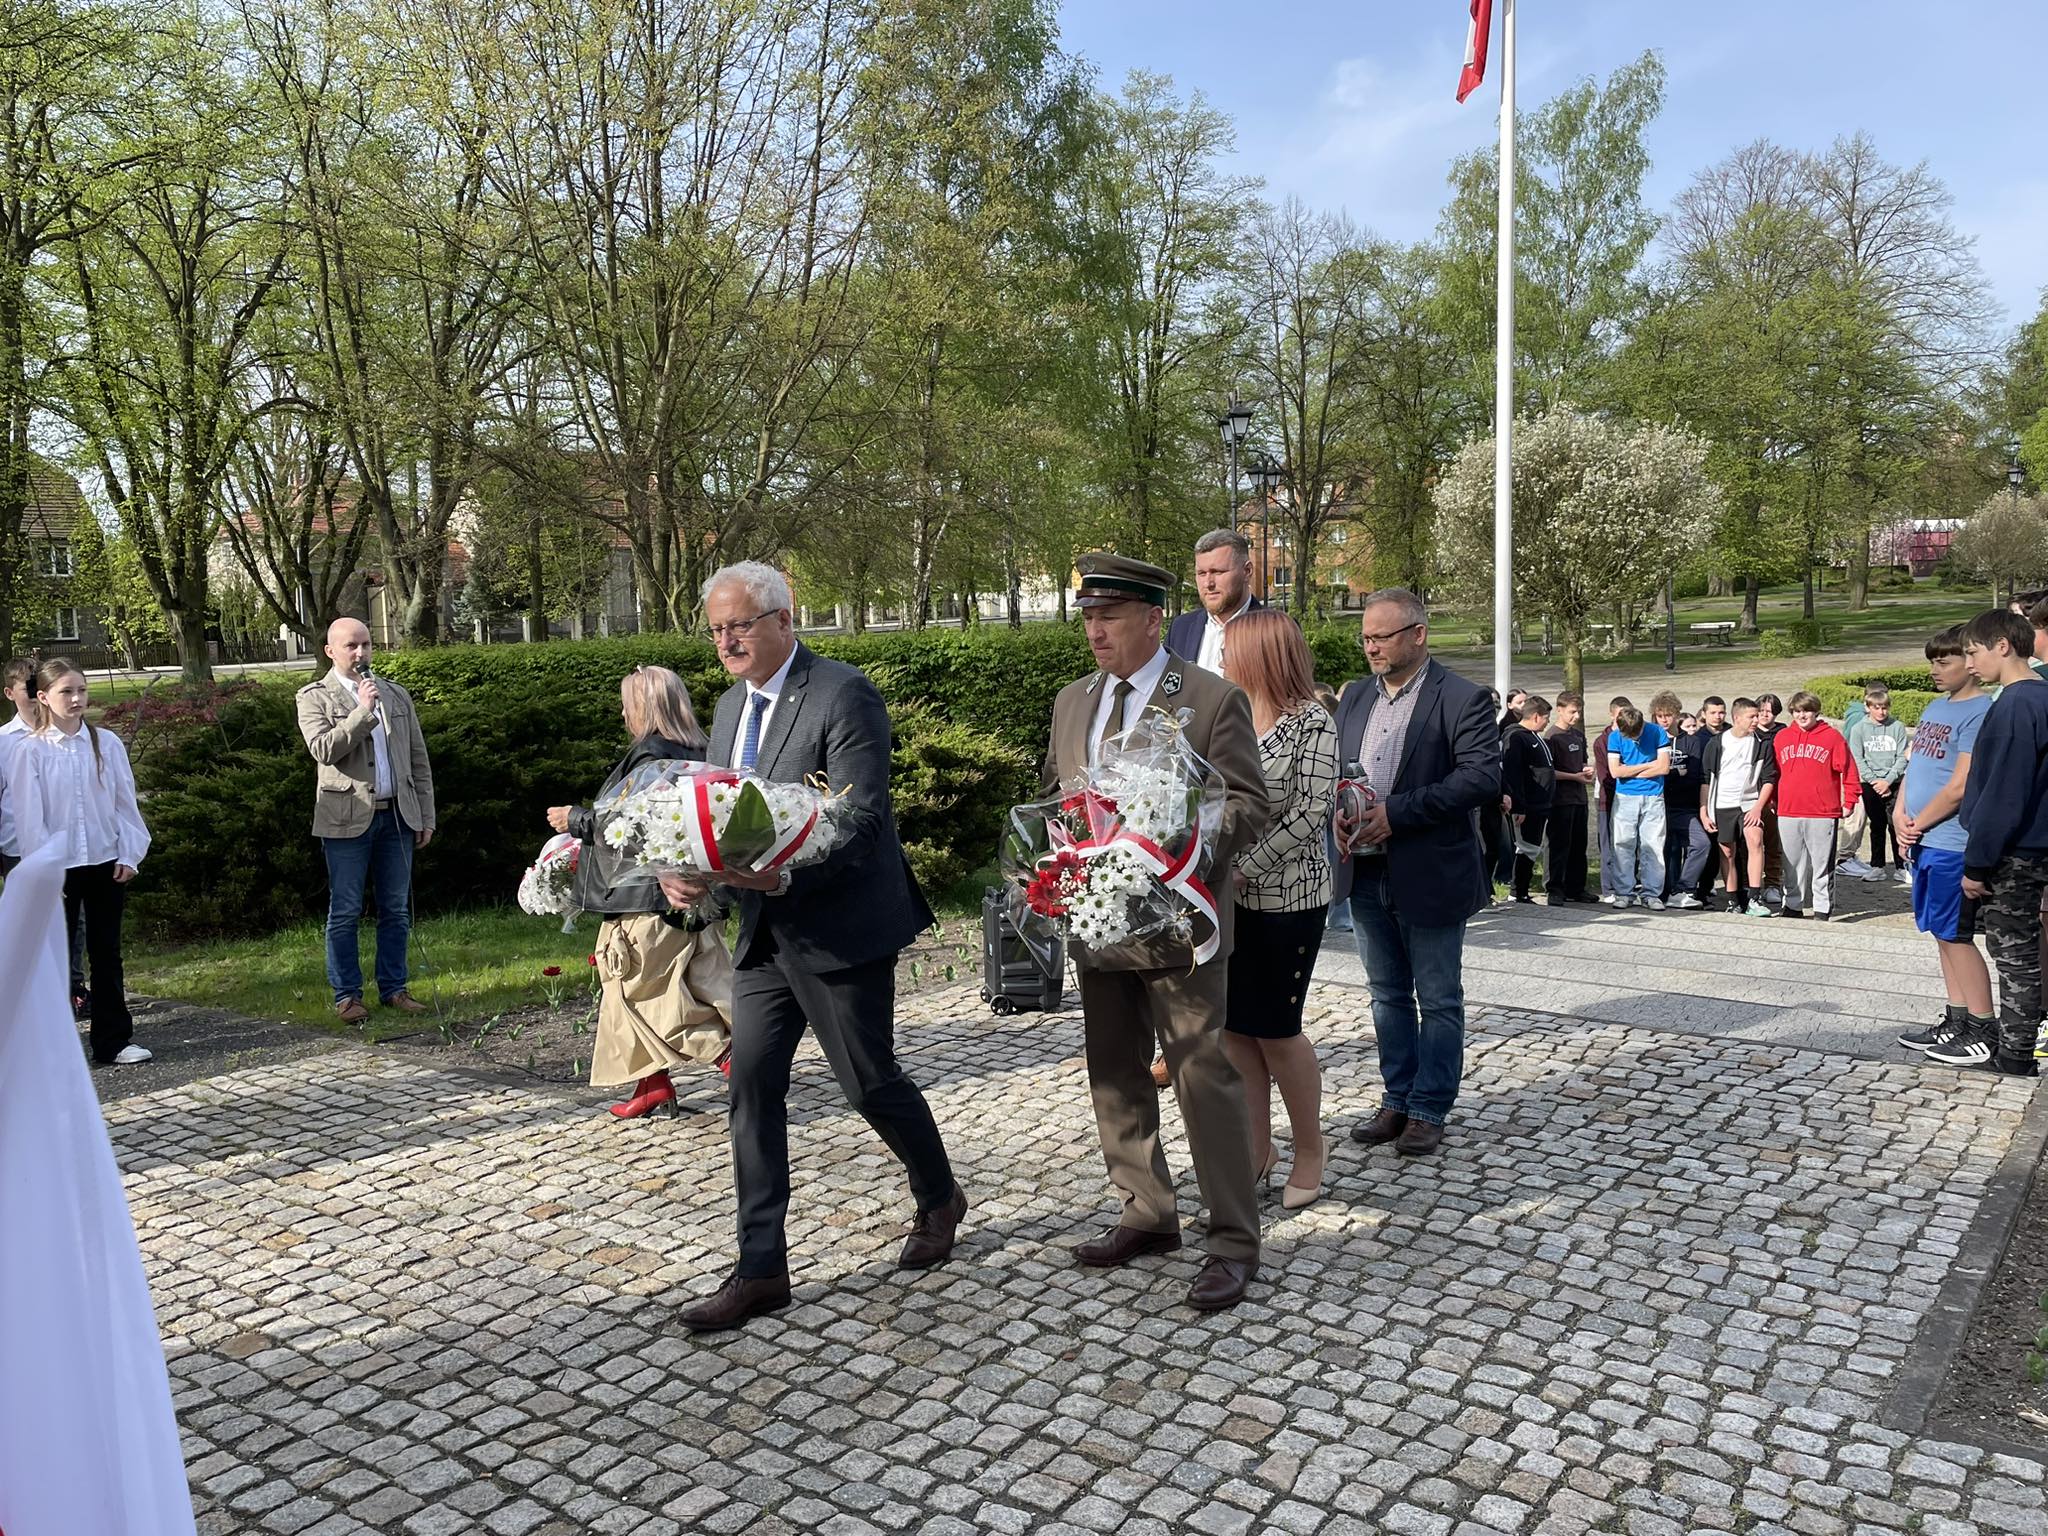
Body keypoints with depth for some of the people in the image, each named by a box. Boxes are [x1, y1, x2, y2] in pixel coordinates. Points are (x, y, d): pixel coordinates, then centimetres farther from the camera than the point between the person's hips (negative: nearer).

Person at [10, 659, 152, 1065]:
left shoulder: (106, 743, 1)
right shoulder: (31, 750, -5)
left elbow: (125, 802, 4)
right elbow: (29, 816, -6)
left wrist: (129, 854, -2)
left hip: (105, 863, 2)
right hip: (58, 868, -2)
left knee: (106, 952, 9)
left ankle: (113, 1041, 16)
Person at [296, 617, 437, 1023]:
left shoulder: (396, 695, 14)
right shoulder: (315, 697, 2)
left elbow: (418, 759, 14)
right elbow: (324, 749, -15)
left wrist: (426, 816, 10)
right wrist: (363, 710, -17)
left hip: (397, 816, 4)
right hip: (348, 818, -4)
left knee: (396, 909, 8)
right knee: (345, 912, 1)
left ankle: (393, 988, 17)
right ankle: (347, 994, 11)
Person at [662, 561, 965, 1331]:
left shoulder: (844, 694, -14)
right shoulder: (731, 705, 11)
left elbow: (859, 818, -21)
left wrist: (785, 874, -35)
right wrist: (688, 870, -8)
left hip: (841, 927, -7)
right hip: (765, 932, 7)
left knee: (868, 1081, 6)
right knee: (751, 1086, 4)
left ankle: (939, 1199, 34)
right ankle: (761, 1268, 14)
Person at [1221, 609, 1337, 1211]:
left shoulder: (1311, 721, -10)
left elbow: (1311, 811, -17)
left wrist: (1244, 867, -19)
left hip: (1286, 897, -6)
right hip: (1226, 895, 6)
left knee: (1276, 1030, 2)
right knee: (1233, 1026, 9)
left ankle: (1310, 1149, 23)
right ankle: (1255, 1147, 24)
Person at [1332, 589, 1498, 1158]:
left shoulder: (1463, 700, -10)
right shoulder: (1356, 699, 10)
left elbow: (1483, 776, -19)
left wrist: (1396, 811, -23)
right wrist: (1338, 812, -8)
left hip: (1431, 876, -6)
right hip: (1367, 872, 6)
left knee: (1438, 1000, 7)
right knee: (1388, 996, 16)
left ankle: (1429, 1110, 18)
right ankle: (1397, 1101, 27)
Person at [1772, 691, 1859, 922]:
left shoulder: (1832, 736, -1)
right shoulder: (1781, 737, 9)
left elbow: (1848, 770, 0)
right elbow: (1774, 771, 15)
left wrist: (1849, 801, -2)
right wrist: (1772, 799, 14)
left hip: (1822, 813, -3)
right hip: (1788, 812, 4)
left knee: (1822, 863, 2)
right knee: (1792, 863, 11)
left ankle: (1822, 909, 8)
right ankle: (1793, 905, 21)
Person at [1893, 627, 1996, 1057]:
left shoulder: (1981, 712, -13)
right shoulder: (1935, 707, 14)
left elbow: (1960, 787, -18)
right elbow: (1912, 765, 16)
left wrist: (1918, 824, -9)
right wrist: (1900, 815, 1)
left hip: (1951, 844, -8)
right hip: (1923, 842, 8)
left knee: (1955, 935, -2)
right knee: (1942, 933, 13)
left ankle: (1984, 1029, 7)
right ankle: (1957, 1021, 21)